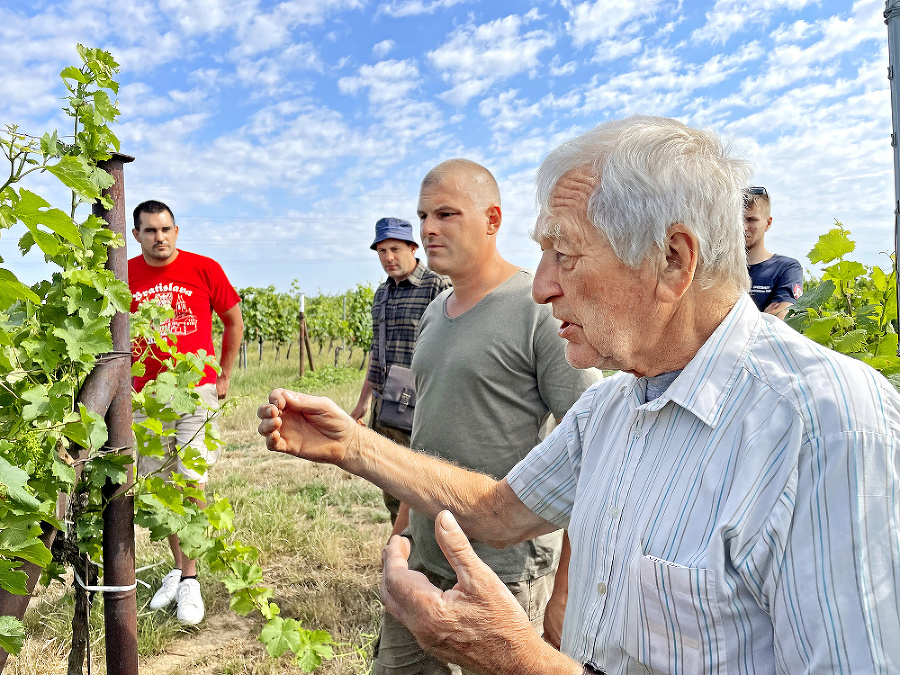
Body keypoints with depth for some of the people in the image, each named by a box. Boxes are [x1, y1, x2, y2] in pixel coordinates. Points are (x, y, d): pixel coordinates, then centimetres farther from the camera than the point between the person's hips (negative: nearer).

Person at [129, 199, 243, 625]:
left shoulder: (204, 269, -4)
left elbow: (234, 320, 7)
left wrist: (224, 376, 6)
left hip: (197, 391, -3)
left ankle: (190, 579, 8)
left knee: (191, 484, -3)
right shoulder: (124, 276, 2)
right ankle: (177, 567, 26)